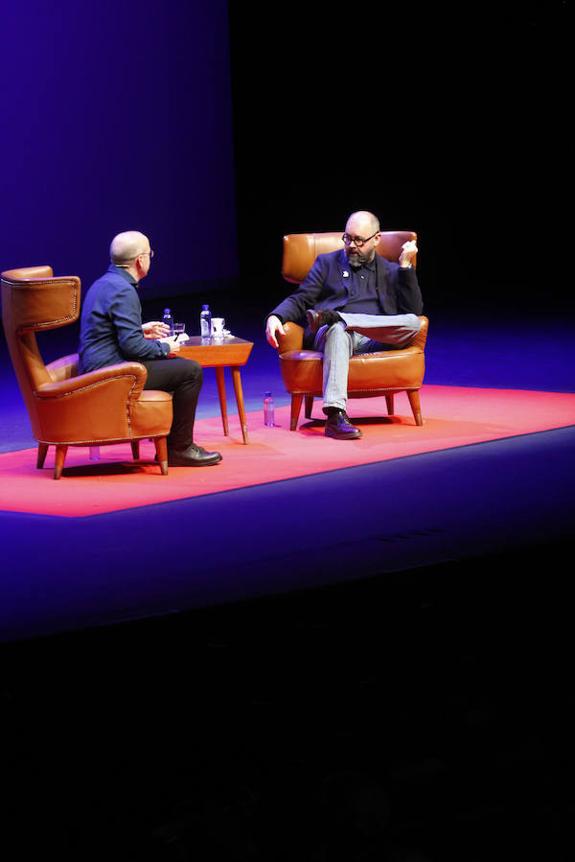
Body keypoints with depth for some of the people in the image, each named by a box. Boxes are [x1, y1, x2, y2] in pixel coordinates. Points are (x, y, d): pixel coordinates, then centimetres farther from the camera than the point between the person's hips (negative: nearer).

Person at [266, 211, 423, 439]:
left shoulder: (391, 272, 22)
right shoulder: (327, 263, 21)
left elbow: (414, 310, 8)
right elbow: (300, 300, 12)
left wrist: (405, 266, 1)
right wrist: (276, 317, -9)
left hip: (375, 341, 2)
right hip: (333, 335, -1)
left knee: (412, 323, -29)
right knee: (337, 330, -40)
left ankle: (331, 316, -30)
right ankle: (335, 416, -55)